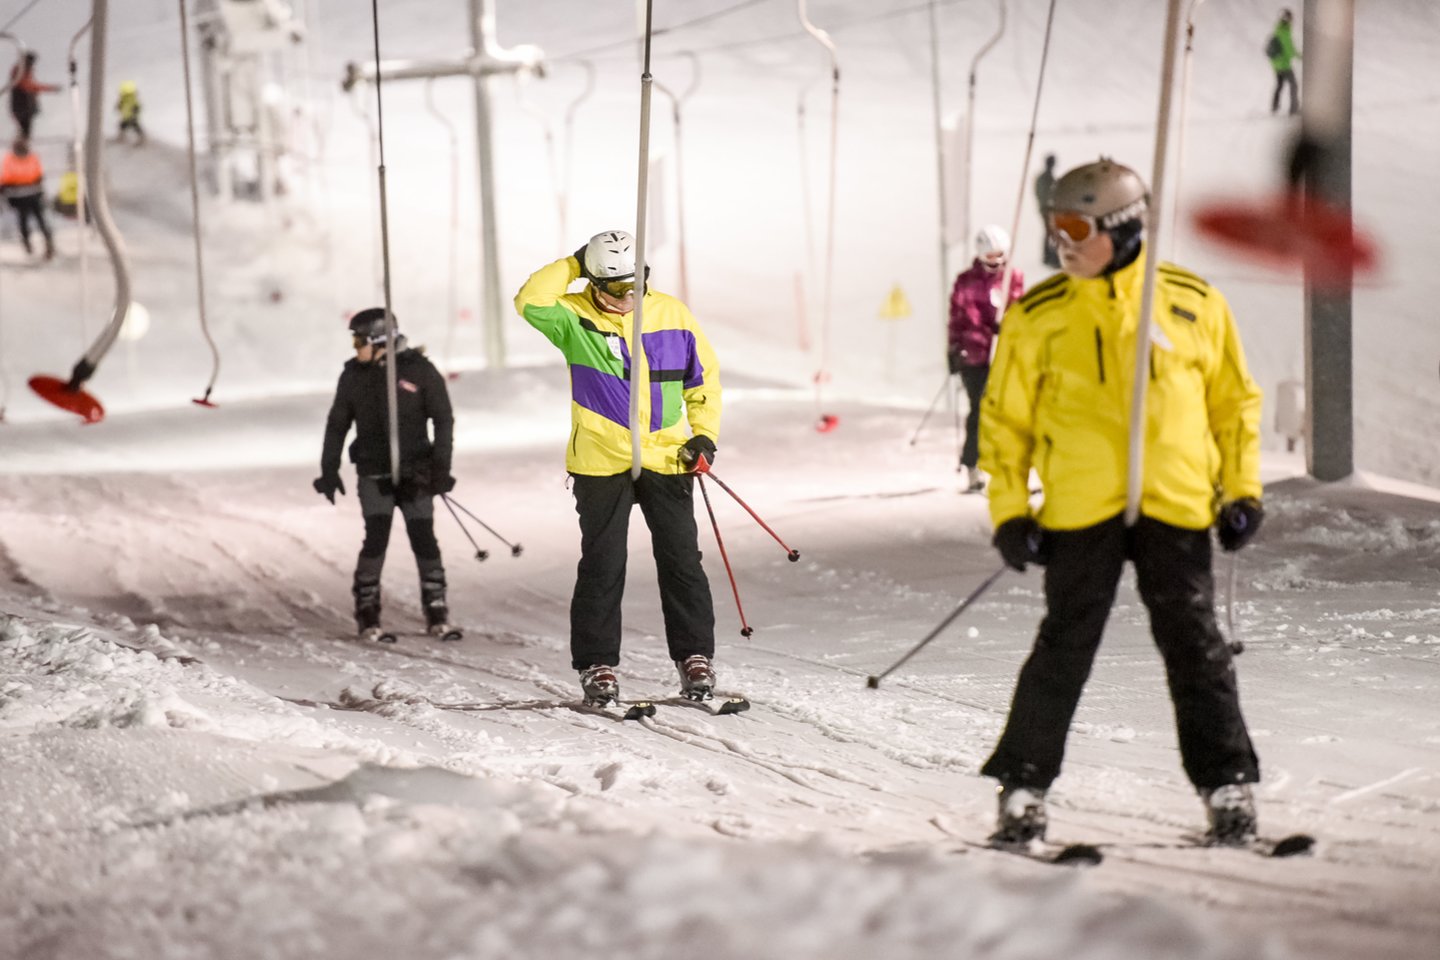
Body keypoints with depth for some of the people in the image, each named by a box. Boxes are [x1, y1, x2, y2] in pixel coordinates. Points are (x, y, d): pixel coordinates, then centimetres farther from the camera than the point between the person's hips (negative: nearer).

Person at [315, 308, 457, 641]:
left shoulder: (419, 371, -5)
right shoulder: (354, 375, 2)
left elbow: (443, 420, -1)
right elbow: (337, 424, 11)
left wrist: (441, 468, -7)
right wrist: (329, 470, 7)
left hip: (415, 474, -1)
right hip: (374, 473, 1)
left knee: (424, 539, -1)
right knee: (376, 537, -11)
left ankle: (437, 614, 10)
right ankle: (367, 614, -2)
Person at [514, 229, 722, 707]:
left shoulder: (673, 315, 3)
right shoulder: (575, 318, -3)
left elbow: (705, 379, 11)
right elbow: (530, 302, -22)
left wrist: (704, 434, 1)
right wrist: (573, 265, -14)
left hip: (667, 459, 2)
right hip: (602, 464, -2)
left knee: (681, 560, 4)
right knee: (602, 565, 2)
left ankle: (694, 655, 13)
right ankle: (597, 664, 9)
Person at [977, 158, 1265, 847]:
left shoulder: (1194, 304, 4)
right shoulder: (1038, 317, 3)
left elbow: (1235, 401, 13)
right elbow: (1005, 420, 8)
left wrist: (1241, 489, 6)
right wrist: (1009, 511, 1)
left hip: (1177, 506, 0)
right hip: (1079, 510, 0)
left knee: (1195, 647, 3)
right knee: (1064, 649, 0)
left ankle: (1228, 787, 10)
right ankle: (1023, 786, 9)